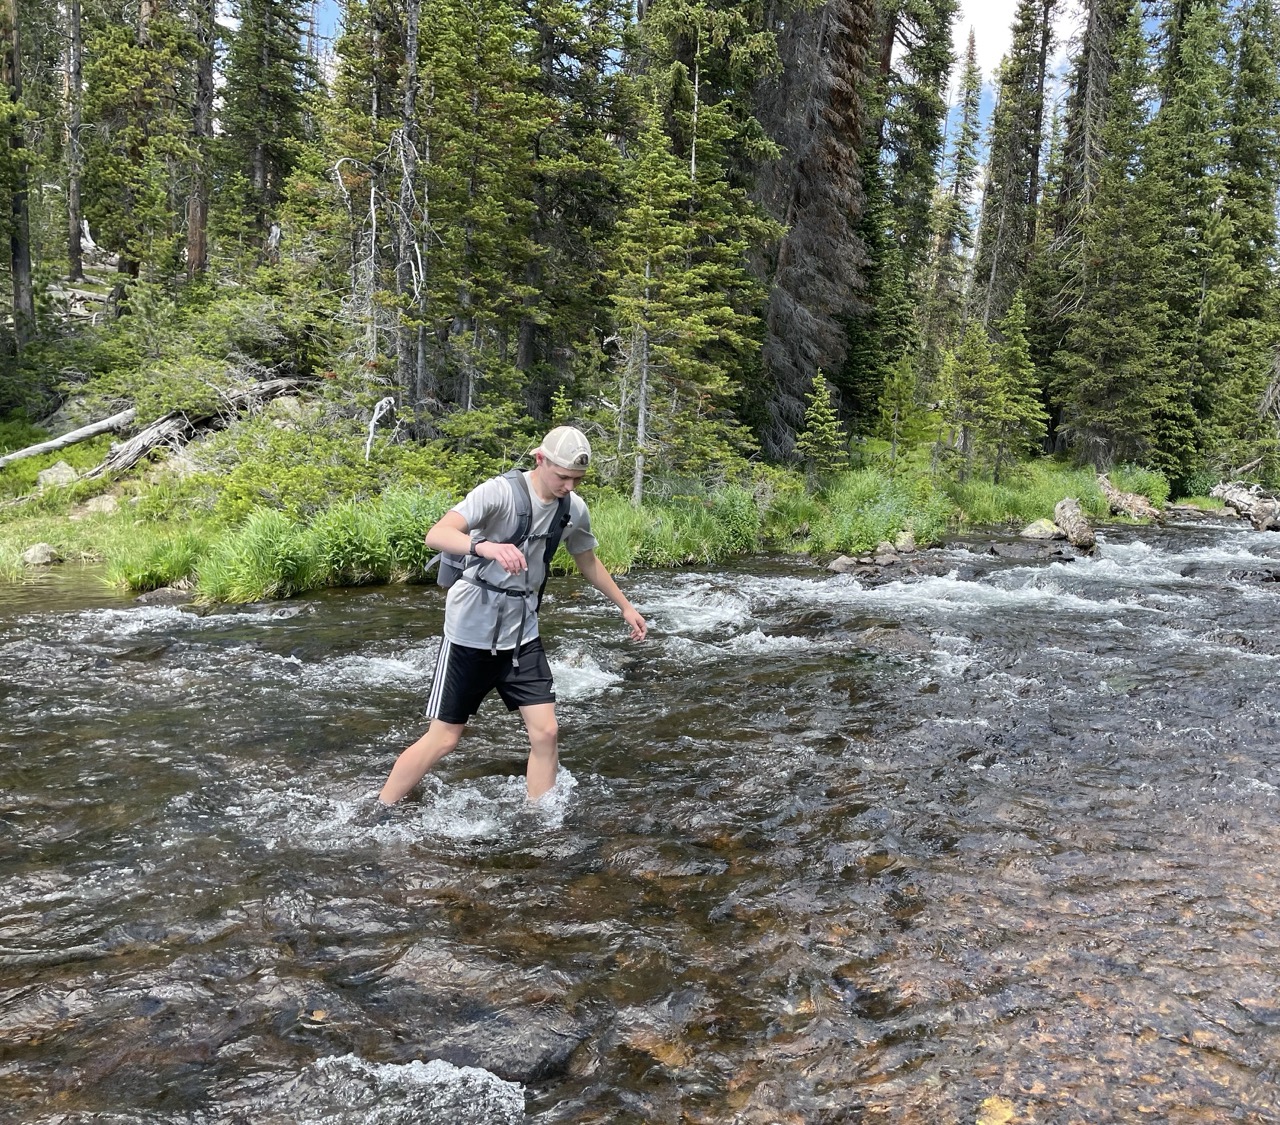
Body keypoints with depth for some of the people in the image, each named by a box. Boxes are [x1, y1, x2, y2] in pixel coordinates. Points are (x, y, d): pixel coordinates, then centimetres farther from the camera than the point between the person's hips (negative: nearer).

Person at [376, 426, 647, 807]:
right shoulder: (499, 492, -20)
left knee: (545, 733, -2)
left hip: (522, 635, 5)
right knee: (443, 738, 2)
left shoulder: (574, 509, -1)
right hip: (472, 631, -5)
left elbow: (587, 561, 19)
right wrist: (485, 546, -52)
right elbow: (436, 535, -33)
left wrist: (625, 606, 24)